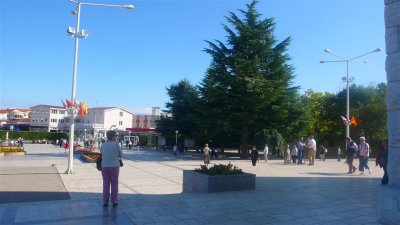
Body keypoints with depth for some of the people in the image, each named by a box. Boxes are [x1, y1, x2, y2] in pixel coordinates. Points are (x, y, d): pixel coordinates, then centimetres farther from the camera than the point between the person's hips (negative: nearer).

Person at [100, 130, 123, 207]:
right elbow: (120, 155, 3)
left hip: (105, 166, 3)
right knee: (114, 184, 7)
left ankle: (105, 202, 12)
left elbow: (101, 154, 14)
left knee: (106, 184, 9)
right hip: (114, 166, -3)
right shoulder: (116, 145, -9)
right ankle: (114, 202, 11)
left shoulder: (103, 145, 2)